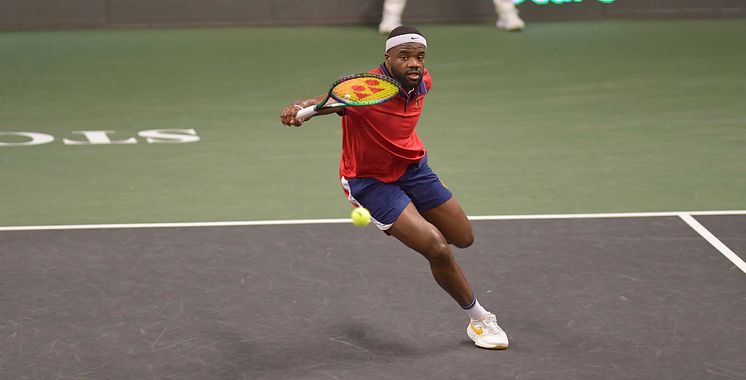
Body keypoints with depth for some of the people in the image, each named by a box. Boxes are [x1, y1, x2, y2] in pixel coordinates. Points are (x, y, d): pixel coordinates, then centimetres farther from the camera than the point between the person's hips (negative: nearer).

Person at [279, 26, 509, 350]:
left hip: (412, 167, 7)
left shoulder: (422, 82, -12)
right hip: (371, 180, -7)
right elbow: (323, 102, -46)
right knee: (438, 249, -18)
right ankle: (479, 319, 5)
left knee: (463, 238, 18)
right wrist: (298, 108, -68)